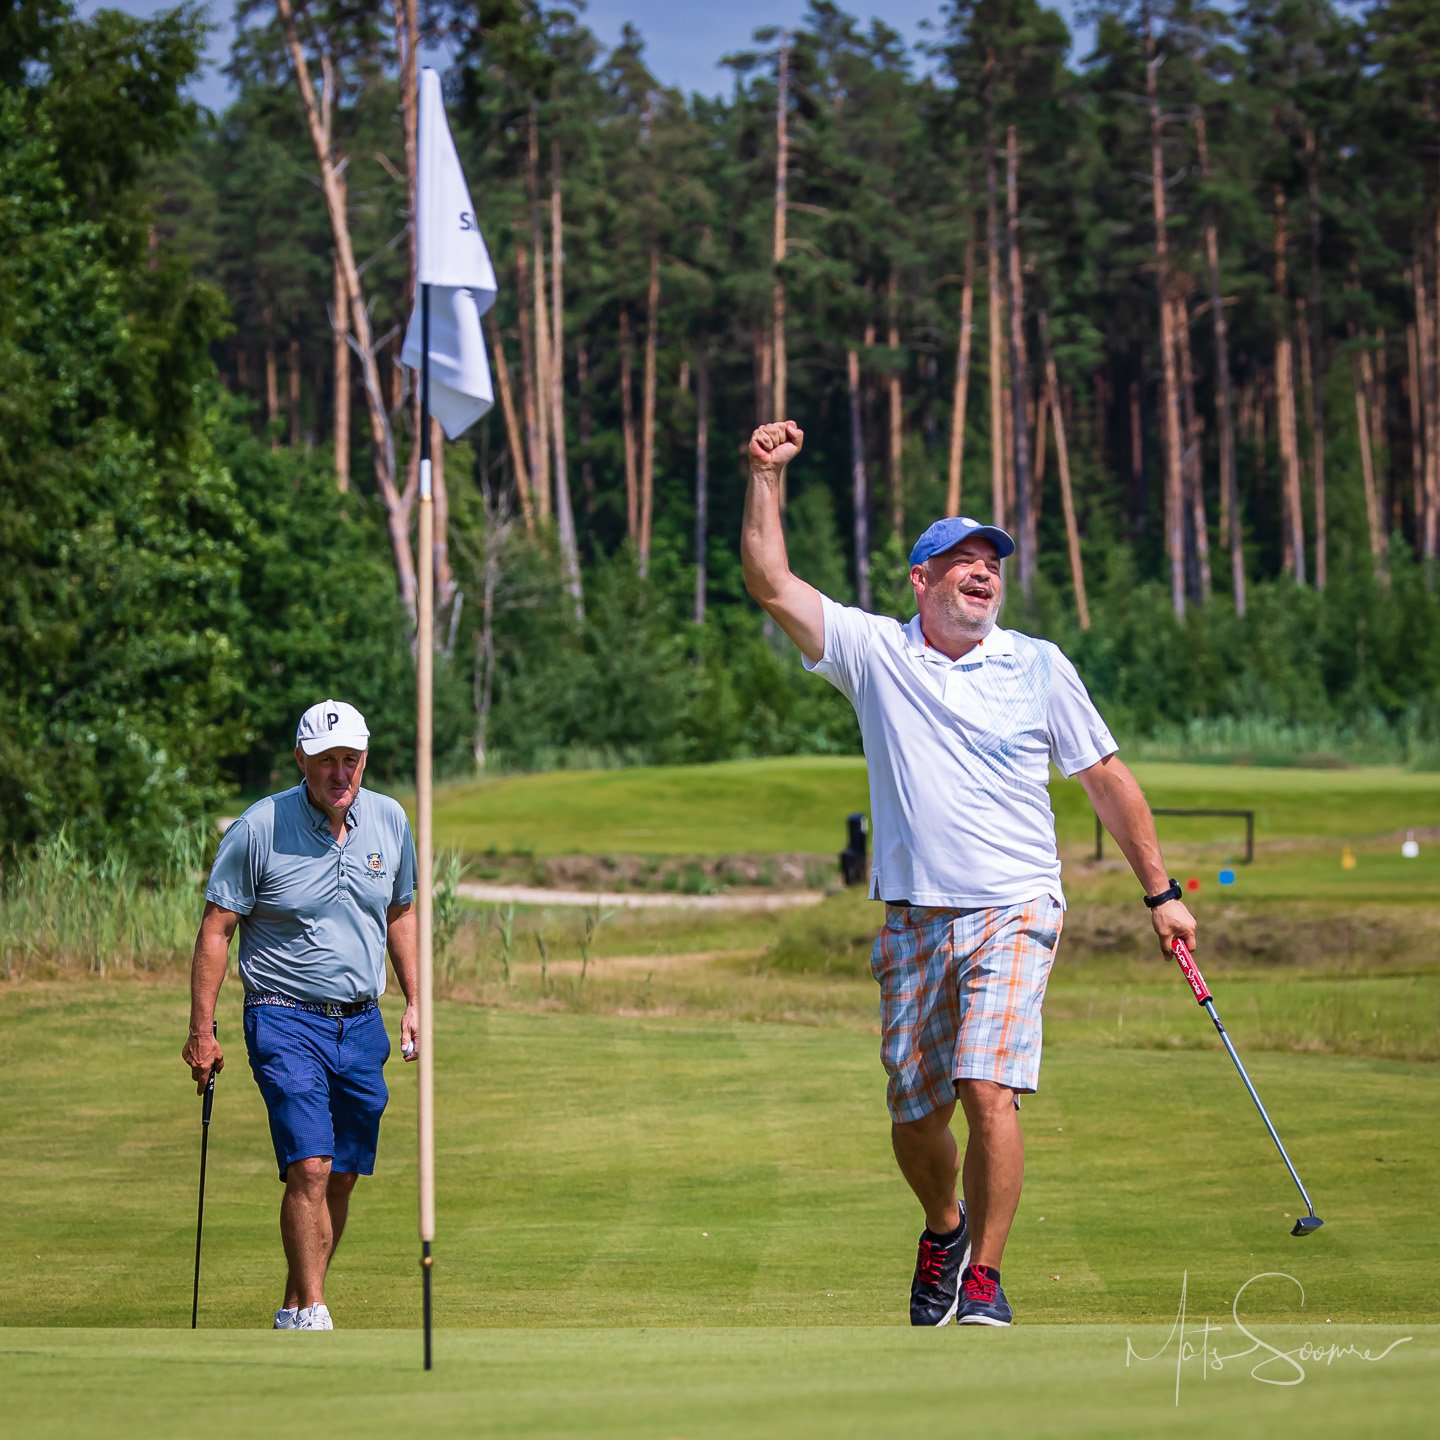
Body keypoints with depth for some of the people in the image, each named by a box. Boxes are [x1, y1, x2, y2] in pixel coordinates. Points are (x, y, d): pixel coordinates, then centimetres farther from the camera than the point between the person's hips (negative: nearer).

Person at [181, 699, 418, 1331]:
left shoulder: (390, 820, 4)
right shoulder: (259, 829, -10)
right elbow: (215, 930, -5)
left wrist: (414, 1002, 14)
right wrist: (201, 1032, -8)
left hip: (362, 1024, 5)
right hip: (286, 1019, -5)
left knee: (342, 1179, 7)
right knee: (309, 1168, -18)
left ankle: (295, 1310, 19)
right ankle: (311, 1315, -14)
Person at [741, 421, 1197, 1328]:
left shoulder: (1038, 667, 4)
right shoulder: (874, 651, 5)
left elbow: (1107, 778, 10)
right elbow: (771, 582, -2)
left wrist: (1161, 892, 10)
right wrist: (767, 477, -12)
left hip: (1014, 911, -2)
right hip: (914, 918, 2)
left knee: (988, 1089, -20)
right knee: (914, 1118, 7)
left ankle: (984, 1276, -10)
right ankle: (945, 1230, 37)